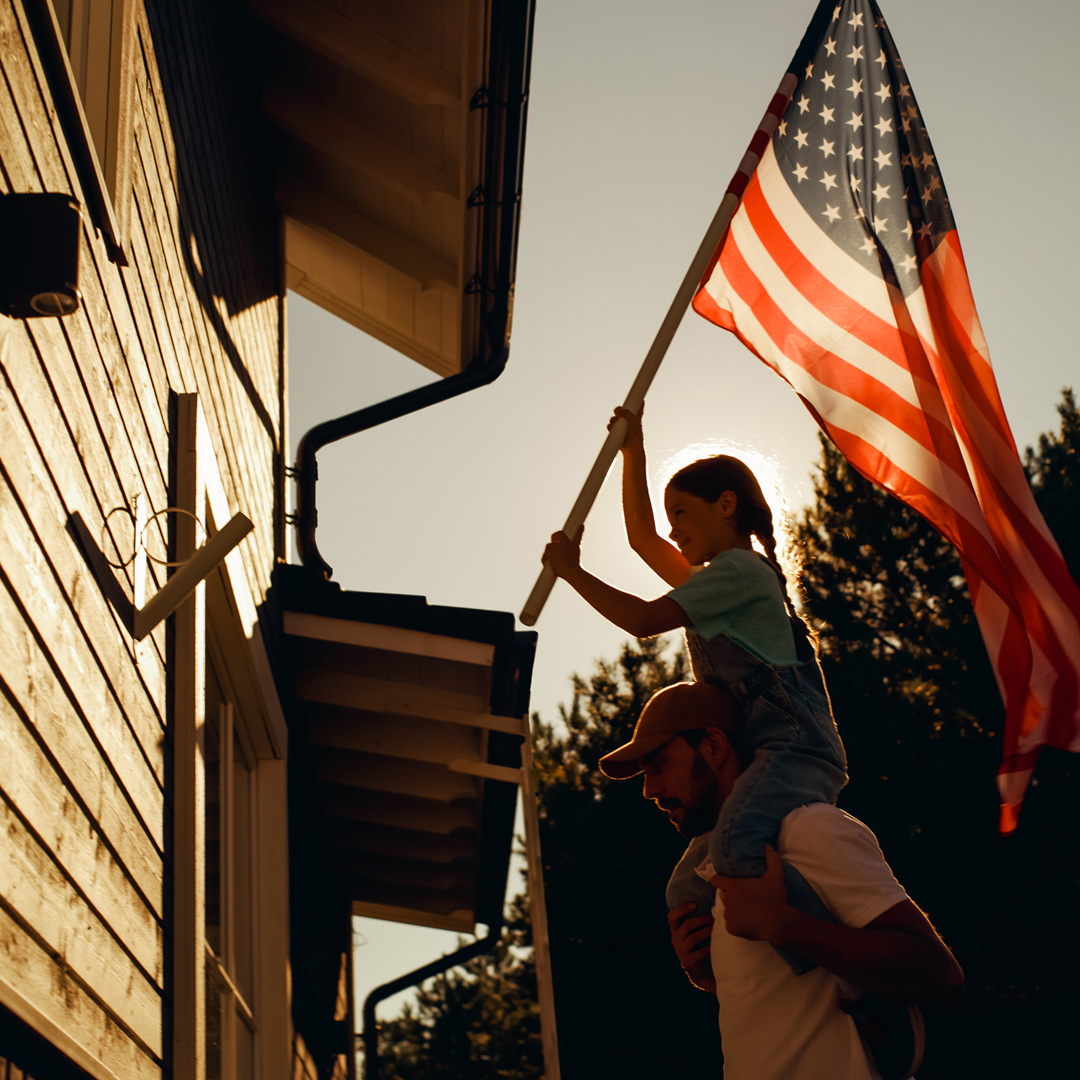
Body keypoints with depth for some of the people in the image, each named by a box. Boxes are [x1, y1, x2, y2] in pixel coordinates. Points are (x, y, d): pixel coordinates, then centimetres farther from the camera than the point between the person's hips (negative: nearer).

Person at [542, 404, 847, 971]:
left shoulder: (738, 568, -1)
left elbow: (643, 619, -6)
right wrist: (632, 448, 40)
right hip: (765, 758, 11)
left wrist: (570, 569, 5)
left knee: (735, 847, -37)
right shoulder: (715, 582, 28)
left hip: (793, 745, -10)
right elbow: (641, 536, 40)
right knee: (689, 891, 8)